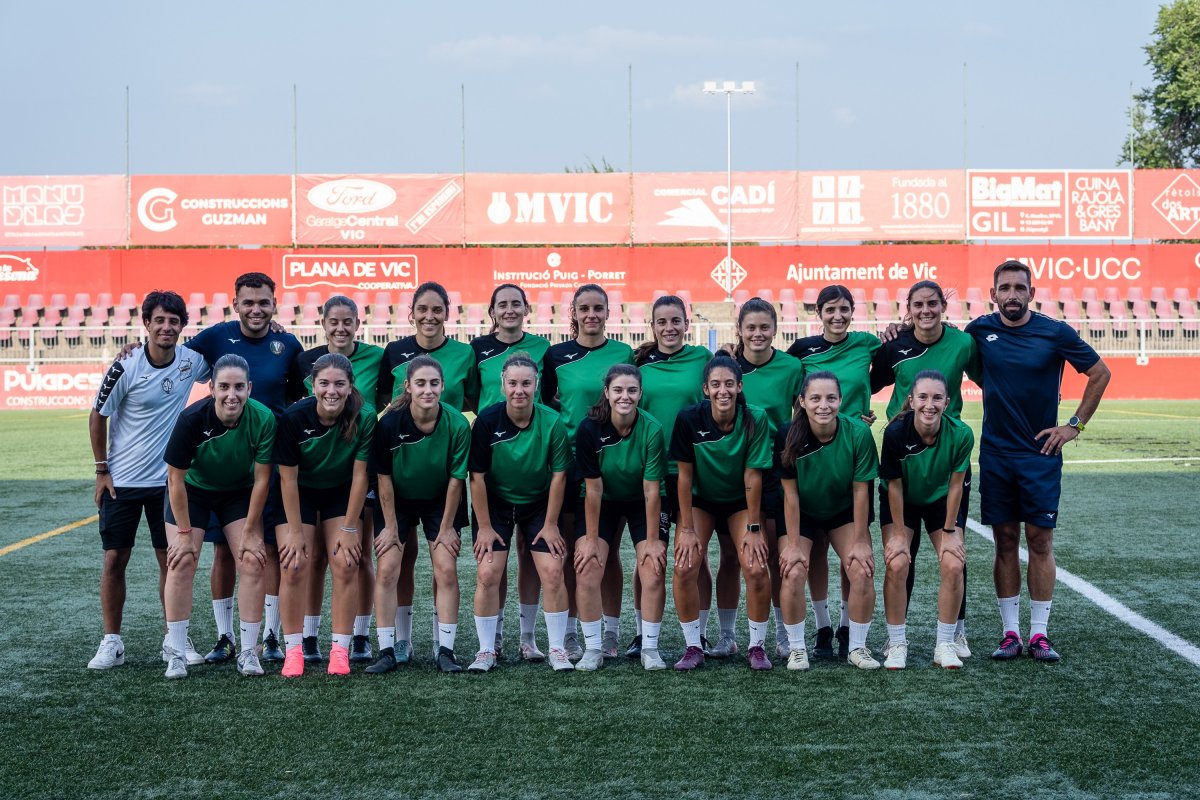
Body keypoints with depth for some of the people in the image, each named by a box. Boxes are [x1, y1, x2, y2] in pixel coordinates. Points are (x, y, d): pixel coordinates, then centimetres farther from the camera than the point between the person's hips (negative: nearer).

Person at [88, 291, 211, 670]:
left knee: (171, 560, 5)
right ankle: (112, 642, 12)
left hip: (168, 478, 3)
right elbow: (97, 417, -2)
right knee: (115, 560, 1)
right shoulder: (125, 368, -14)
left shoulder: (192, 360, -4)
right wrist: (101, 470, -3)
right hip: (122, 480, -2)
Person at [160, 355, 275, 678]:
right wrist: (184, 533, -17)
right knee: (181, 563, -10)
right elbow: (176, 478, -20)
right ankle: (176, 654, 0)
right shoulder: (192, 419, -30)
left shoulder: (263, 419, -27)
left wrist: (250, 532, -12)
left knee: (252, 563, -8)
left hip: (240, 492, 2)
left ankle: (248, 652, 4)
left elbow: (261, 479, -16)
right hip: (193, 490, -1)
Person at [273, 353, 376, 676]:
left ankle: (340, 649, -1)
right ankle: (293, 649, 1)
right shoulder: (293, 418, -26)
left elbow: (360, 474, -16)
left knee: (346, 564, -9)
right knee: (295, 567, -10)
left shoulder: (364, 418, -24)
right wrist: (295, 531, -16)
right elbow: (288, 477, -18)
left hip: (341, 493, 1)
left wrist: (349, 528, -13)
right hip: (299, 493, -1)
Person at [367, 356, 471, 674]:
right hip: (398, 502, 0)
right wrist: (390, 526, -9)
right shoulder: (390, 422, -24)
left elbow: (456, 479, -13)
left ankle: (446, 651, 2)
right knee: (387, 570, -8)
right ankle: (387, 651, 1)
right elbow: (384, 477, -14)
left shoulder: (457, 425, -24)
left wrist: (446, 527, -7)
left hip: (439, 502, 0)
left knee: (447, 570, -7)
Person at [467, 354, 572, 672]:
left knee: (553, 572, -7)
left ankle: (557, 649, 7)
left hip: (538, 505, 1)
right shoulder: (487, 420, -19)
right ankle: (486, 650, 6)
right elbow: (477, 476, -13)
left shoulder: (552, 423, -17)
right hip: (494, 504, -1)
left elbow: (558, 475, -9)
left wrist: (550, 524, -7)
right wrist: (484, 527, -11)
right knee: (487, 574, -9)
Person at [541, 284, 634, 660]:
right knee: (571, 548, 3)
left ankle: (611, 630, 13)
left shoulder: (624, 353, 4)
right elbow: (545, 405, 7)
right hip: (569, 459, 0)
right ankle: (569, 632, 11)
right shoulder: (556, 355, 2)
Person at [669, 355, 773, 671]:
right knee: (684, 568, -15)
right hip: (700, 499, 1)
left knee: (757, 569, -16)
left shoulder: (755, 419, -23)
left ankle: (757, 646, 4)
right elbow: (685, 475, -15)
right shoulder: (689, 419, -22)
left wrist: (753, 529, -14)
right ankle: (693, 647, 2)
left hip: (741, 501, 0)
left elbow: (752, 476, -17)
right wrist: (687, 529, -13)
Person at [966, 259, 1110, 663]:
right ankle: (1010, 632, 10)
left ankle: (1039, 633, 6)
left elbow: (1101, 373, 4)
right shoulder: (980, 330, 0)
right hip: (995, 454, 2)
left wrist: (1075, 425, 1)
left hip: (1041, 452, -1)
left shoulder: (1056, 333, -5)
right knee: (1005, 541, 5)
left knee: (1040, 541, -1)